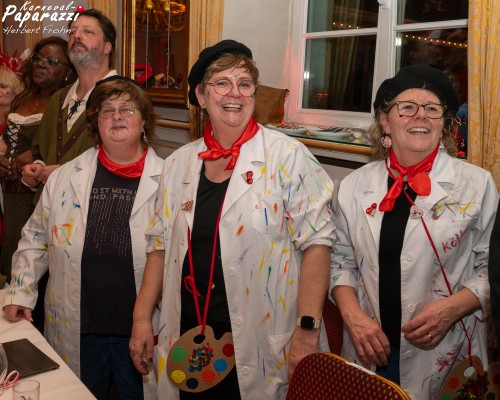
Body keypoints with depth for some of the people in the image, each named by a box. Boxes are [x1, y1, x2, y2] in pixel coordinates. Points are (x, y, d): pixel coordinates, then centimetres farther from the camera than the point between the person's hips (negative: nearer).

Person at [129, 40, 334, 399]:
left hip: (260, 345, -4)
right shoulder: (179, 163, 6)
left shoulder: (287, 157, -8)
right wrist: (142, 318, 9)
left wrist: (308, 329, -17)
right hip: (188, 339, 4)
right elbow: (161, 246, 12)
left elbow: (315, 242, -12)